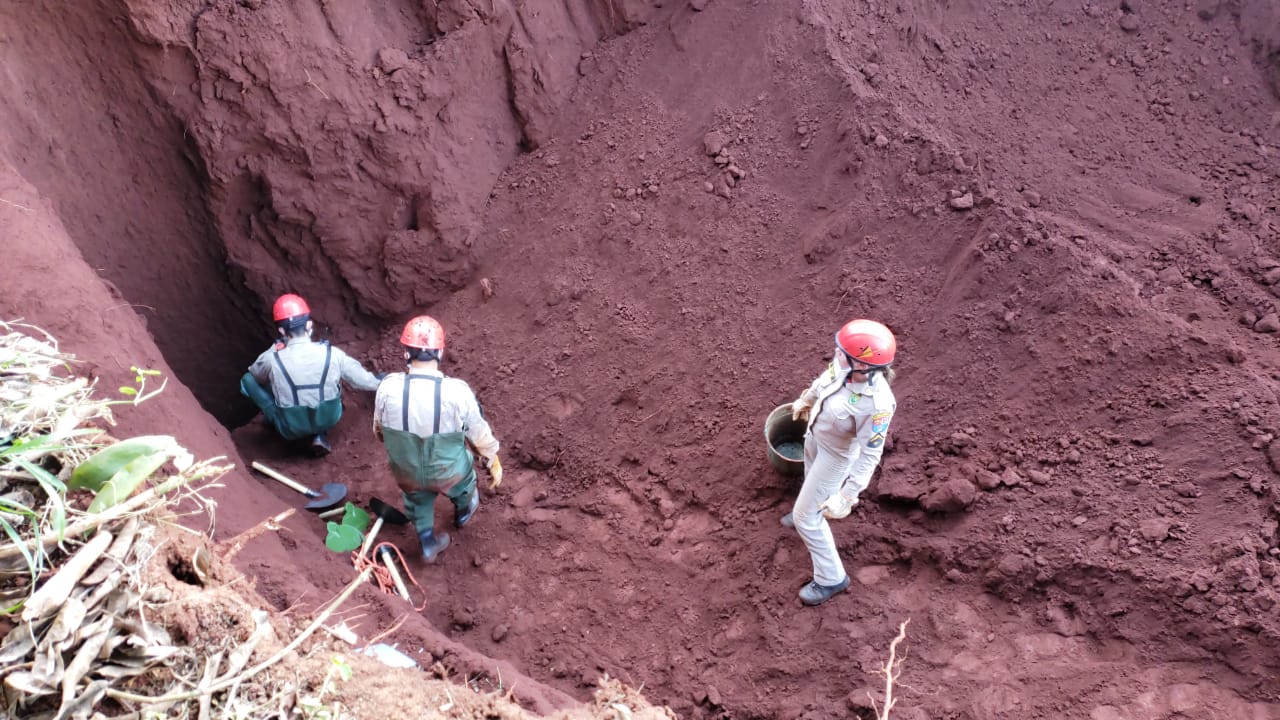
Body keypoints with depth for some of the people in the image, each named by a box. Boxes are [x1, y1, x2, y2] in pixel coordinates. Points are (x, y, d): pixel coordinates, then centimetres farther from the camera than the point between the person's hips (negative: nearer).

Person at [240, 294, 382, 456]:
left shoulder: (272, 359, -19)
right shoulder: (332, 354, -15)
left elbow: (256, 375, 5)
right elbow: (365, 381, -1)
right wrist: (380, 382, 20)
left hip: (291, 429, -1)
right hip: (328, 419, 1)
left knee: (248, 379, 10)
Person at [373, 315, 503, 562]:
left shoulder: (388, 388, -24)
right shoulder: (457, 392, -30)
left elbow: (379, 430, -4)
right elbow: (480, 433, -14)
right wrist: (494, 463, 6)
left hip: (406, 474, 1)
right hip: (448, 473, -1)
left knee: (418, 498, 35)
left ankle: (428, 543, 50)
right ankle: (463, 511, 61)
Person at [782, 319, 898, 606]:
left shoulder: (877, 403, -44)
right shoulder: (846, 363, -27)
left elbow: (870, 455, -32)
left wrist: (847, 497, -30)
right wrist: (805, 399, 18)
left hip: (837, 454, -6)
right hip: (816, 434, 7)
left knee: (806, 517, 7)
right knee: (813, 477, 36)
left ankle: (831, 578, 28)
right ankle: (812, 509, 70)